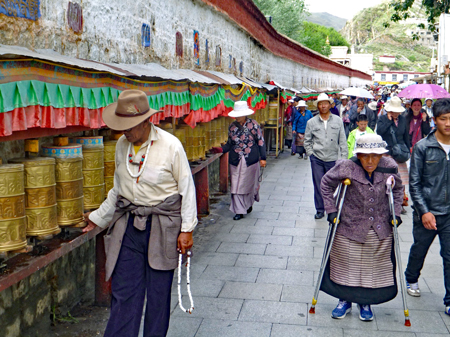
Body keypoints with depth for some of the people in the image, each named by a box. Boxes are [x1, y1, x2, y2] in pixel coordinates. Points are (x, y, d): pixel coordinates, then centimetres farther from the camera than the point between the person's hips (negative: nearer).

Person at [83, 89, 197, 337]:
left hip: (162, 226, -4)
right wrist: (98, 217, 21)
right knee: (123, 290, 4)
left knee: (158, 290, 7)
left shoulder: (170, 146, -11)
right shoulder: (122, 145, 4)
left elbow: (187, 189, -5)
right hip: (128, 224, 4)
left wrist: (186, 229, -7)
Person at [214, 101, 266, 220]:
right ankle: (239, 211, 4)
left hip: (251, 160, -2)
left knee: (250, 183, 10)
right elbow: (230, 143, 11)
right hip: (236, 161, 2)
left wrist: (262, 158, -6)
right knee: (236, 186, -1)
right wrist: (222, 149, -9)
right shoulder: (232, 126, 4)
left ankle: (249, 204, 34)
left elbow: (260, 141, -1)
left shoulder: (253, 124, -4)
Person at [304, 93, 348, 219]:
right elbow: (307, 141, 10)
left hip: (333, 159, 0)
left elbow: (342, 141, 5)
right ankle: (320, 210, 16)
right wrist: (311, 154, 0)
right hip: (317, 159, 0)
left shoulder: (337, 121, 3)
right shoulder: (311, 122, 2)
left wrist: (344, 158, 1)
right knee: (318, 185, 4)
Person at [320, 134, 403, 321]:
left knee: (375, 267, 11)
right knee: (346, 265, 10)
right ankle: (345, 300, 31)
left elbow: (397, 189, 10)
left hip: (380, 230, 2)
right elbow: (326, 183, -3)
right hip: (350, 227, -2)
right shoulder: (347, 168, -17)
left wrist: (396, 212, 2)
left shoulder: (389, 168, -9)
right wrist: (331, 210, -7)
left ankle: (365, 302, 31)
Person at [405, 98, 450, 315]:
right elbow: (414, 183, -5)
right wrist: (424, 211, -11)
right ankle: (411, 280, 45)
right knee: (419, 249, 18)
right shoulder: (422, 147, -6)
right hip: (427, 212, -1)